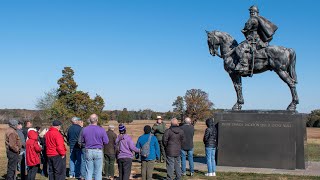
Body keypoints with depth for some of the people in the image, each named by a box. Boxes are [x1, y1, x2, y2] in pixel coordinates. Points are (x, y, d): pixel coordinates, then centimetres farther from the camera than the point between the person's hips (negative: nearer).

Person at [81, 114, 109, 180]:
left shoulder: (85, 129, -2)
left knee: (89, 171, 8)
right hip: (98, 151, -2)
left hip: (88, 151, 2)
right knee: (98, 172, 5)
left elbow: (82, 141, 7)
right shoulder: (101, 130, -10)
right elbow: (106, 141, -6)